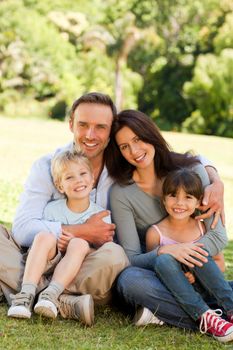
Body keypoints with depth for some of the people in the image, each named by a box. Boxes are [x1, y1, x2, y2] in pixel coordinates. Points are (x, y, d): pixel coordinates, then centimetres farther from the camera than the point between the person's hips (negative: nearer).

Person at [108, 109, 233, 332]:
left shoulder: (192, 170, -2)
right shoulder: (121, 194, -5)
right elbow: (131, 259, -7)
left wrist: (188, 267, -24)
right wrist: (164, 252, -28)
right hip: (154, 275, 0)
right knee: (129, 280, -36)